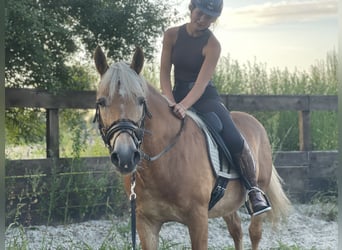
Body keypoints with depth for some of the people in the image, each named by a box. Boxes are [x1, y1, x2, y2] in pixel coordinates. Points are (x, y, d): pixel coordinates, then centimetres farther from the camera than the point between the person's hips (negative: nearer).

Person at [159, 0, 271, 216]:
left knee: (234, 140, -26)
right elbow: (165, 73, -2)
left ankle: (254, 190, -8)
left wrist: (184, 106, -36)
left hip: (205, 97, -4)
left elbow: (201, 83, -20)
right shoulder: (172, 35, 0)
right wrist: (171, 102, -18)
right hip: (177, 95, 4)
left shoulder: (212, 45, -11)